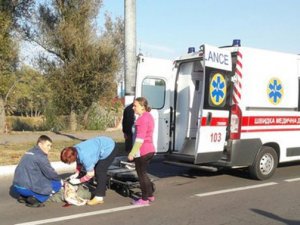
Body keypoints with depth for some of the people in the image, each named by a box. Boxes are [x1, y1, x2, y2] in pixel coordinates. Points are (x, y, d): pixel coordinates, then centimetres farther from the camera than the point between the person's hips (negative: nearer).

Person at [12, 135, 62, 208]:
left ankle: (23, 196, 15)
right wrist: (60, 180, 11)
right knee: (57, 184, -2)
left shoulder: (29, 153, 17)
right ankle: (34, 199, -9)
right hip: (26, 188, -9)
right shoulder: (40, 156, -11)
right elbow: (50, 173, -9)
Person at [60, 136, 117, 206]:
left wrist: (78, 181, -13)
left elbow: (90, 174, -22)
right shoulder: (74, 150, -9)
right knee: (97, 170, 13)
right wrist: (76, 174, -1)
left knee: (100, 171, -11)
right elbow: (79, 162, 11)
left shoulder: (85, 156, -33)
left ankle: (99, 197, -6)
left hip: (109, 149, -9)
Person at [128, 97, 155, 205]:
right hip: (150, 150, 10)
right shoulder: (148, 116, 14)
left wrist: (132, 152, -21)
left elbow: (140, 138, -23)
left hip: (142, 151, -10)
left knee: (141, 175, 2)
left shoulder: (142, 119, -18)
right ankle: (150, 195, 27)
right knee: (143, 173, 20)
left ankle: (144, 199, 11)